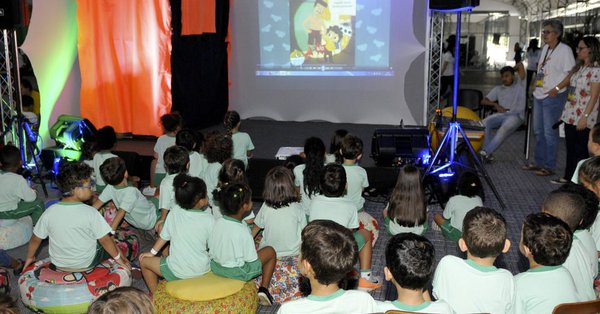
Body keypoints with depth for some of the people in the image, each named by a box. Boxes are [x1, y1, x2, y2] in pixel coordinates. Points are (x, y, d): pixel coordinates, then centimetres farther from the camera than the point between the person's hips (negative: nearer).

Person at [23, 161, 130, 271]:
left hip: (58, 264, 4)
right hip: (86, 264, -4)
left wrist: (30, 257, 15)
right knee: (110, 245, 19)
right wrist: (118, 257, -2)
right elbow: (105, 239, -17)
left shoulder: (50, 212, -14)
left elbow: (35, 239, -4)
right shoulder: (90, 212, -23)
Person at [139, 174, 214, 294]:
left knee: (144, 261, 20)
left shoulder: (175, 211, -13)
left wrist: (152, 252, 14)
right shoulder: (209, 219, -17)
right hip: (203, 270, 2)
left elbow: (164, 236, -1)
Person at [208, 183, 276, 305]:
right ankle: (263, 290, 9)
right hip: (236, 272, -6)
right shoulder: (243, 232, -27)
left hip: (215, 267, 7)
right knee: (270, 251, 8)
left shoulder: (217, 223, -10)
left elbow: (210, 248, 2)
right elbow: (252, 262, -18)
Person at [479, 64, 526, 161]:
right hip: (501, 114, 4)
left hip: (516, 115, -4)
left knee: (504, 128, -36)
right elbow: (484, 101, 13)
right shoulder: (498, 89, 19)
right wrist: (496, 105, -4)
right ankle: (488, 154, -28)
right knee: (484, 123, -27)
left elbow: (520, 65, 5)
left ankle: (486, 152, -39)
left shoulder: (519, 83, 11)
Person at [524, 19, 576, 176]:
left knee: (549, 133, -4)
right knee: (538, 131, 15)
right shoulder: (545, 48, 13)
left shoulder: (564, 49, -12)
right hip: (539, 94, 9)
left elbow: (570, 73, -16)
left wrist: (556, 89, -20)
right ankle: (539, 162, 26)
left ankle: (549, 166, 4)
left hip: (553, 97, -9)